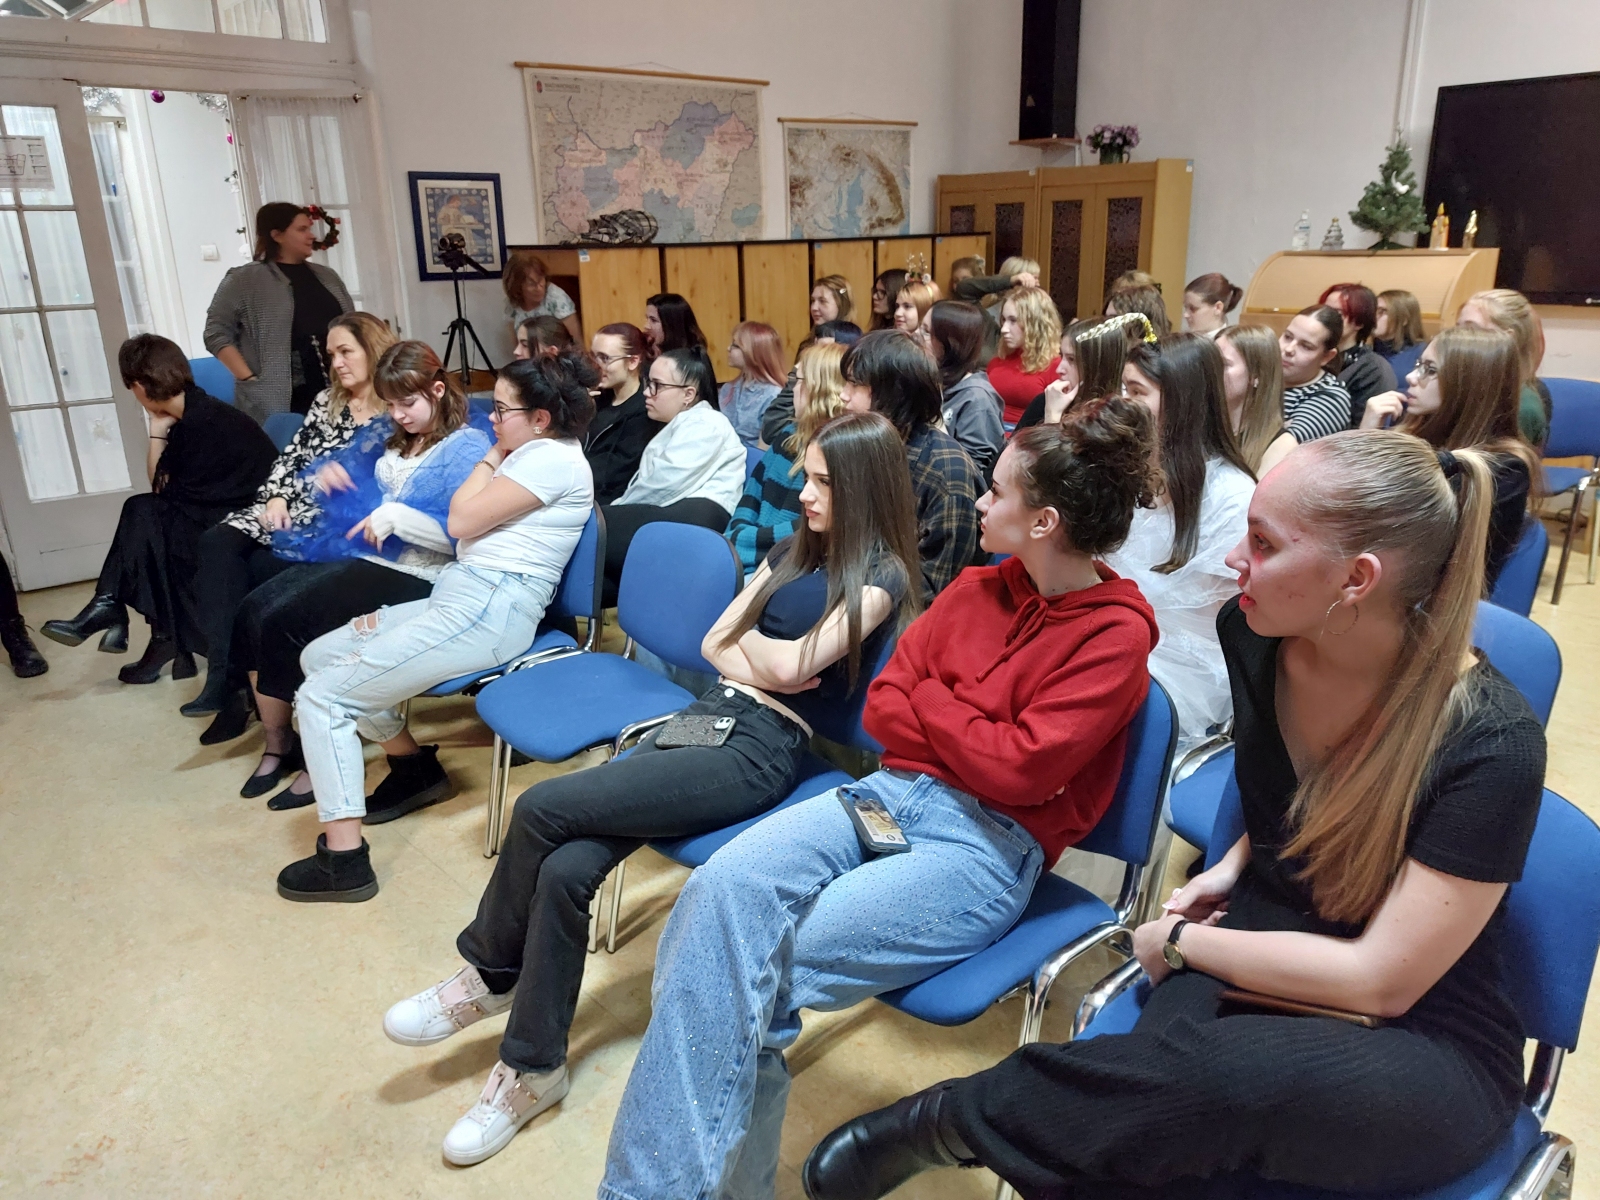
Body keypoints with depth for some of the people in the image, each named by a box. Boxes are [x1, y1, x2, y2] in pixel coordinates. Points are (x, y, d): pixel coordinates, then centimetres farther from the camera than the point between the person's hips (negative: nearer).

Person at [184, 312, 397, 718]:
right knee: (218, 541, -18)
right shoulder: (326, 402, 21)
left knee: (263, 564, -28)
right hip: (295, 508, 7)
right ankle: (225, 674, -25)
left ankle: (237, 675, -12)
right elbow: (292, 455, 14)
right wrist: (278, 498, -3)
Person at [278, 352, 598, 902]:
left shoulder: (553, 458, -13)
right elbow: (468, 529, 17)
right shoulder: (533, 452, 19)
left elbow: (462, 520, -15)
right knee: (319, 655, 14)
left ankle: (344, 860, -7)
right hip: (459, 596, 10)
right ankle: (414, 767, 23)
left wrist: (489, 459, -1)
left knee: (322, 696, -9)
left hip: (487, 609, -10)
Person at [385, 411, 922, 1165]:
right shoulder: (795, 549, 18)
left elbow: (788, 667, -14)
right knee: (565, 868, -14)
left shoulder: (880, 578, -5)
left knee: (541, 810, -17)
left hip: (762, 749, -7)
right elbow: (715, 643, 15)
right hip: (709, 712, 7)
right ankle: (533, 1068, 4)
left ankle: (490, 972, 7)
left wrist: (748, 635, 6)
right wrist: (758, 661, -5)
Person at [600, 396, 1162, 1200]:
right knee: (725, 885, -23)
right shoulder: (977, 589, 11)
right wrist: (975, 739, -6)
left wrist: (928, 699, -2)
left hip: (989, 844, -5)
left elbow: (1019, 772, -14)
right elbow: (882, 710, 9)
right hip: (891, 792, 6)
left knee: (755, 969, -22)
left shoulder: (1116, 633, -6)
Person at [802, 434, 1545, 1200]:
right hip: (1259, 966, 4)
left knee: (1203, 1077, -37)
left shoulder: (1491, 746, -24)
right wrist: (1235, 864, -1)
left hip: (1426, 1050, -3)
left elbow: (1379, 981, -21)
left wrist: (1180, 943, -14)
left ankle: (946, 1121, -16)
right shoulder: (1256, 636, -7)